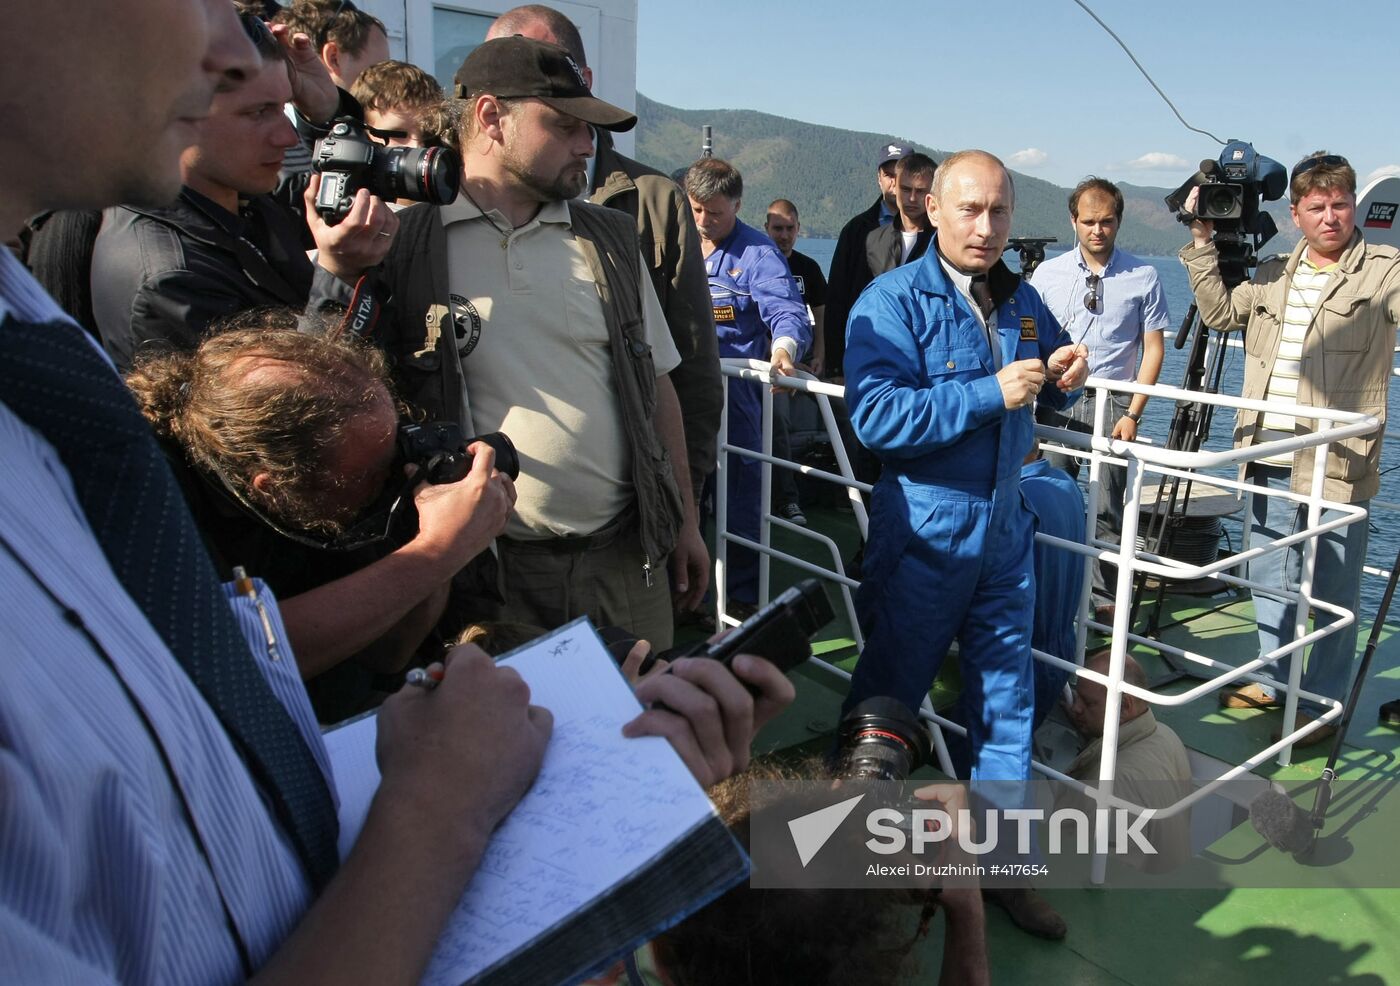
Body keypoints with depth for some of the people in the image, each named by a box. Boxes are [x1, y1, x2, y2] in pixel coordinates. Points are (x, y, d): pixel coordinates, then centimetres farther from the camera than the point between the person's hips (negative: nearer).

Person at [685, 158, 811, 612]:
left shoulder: (757, 252, -4)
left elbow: (787, 311, -17)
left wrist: (784, 347, -37)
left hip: (736, 392, -5)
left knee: (739, 493, 0)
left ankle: (746, 596, 13)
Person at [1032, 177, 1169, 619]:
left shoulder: (1143, 277, 1)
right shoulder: (1048, 273, 5)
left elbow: (1153, 348, 2)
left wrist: (1133, 413, -5)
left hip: (1112, 401, -1)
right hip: (1055, 399, 1)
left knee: (1107, 506, 1)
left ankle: (1104, 594, 12)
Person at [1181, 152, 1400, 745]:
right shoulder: (1274, 275, 15)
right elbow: (1219, 311, 18)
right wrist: (1202, 242, 14)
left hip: (1335, 459, -6)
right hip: (1270, 450, 6)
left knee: (1331, 587, 3)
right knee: (1268, 574, 17)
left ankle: (1322, 703, 16)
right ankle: (1272, 678, 33)